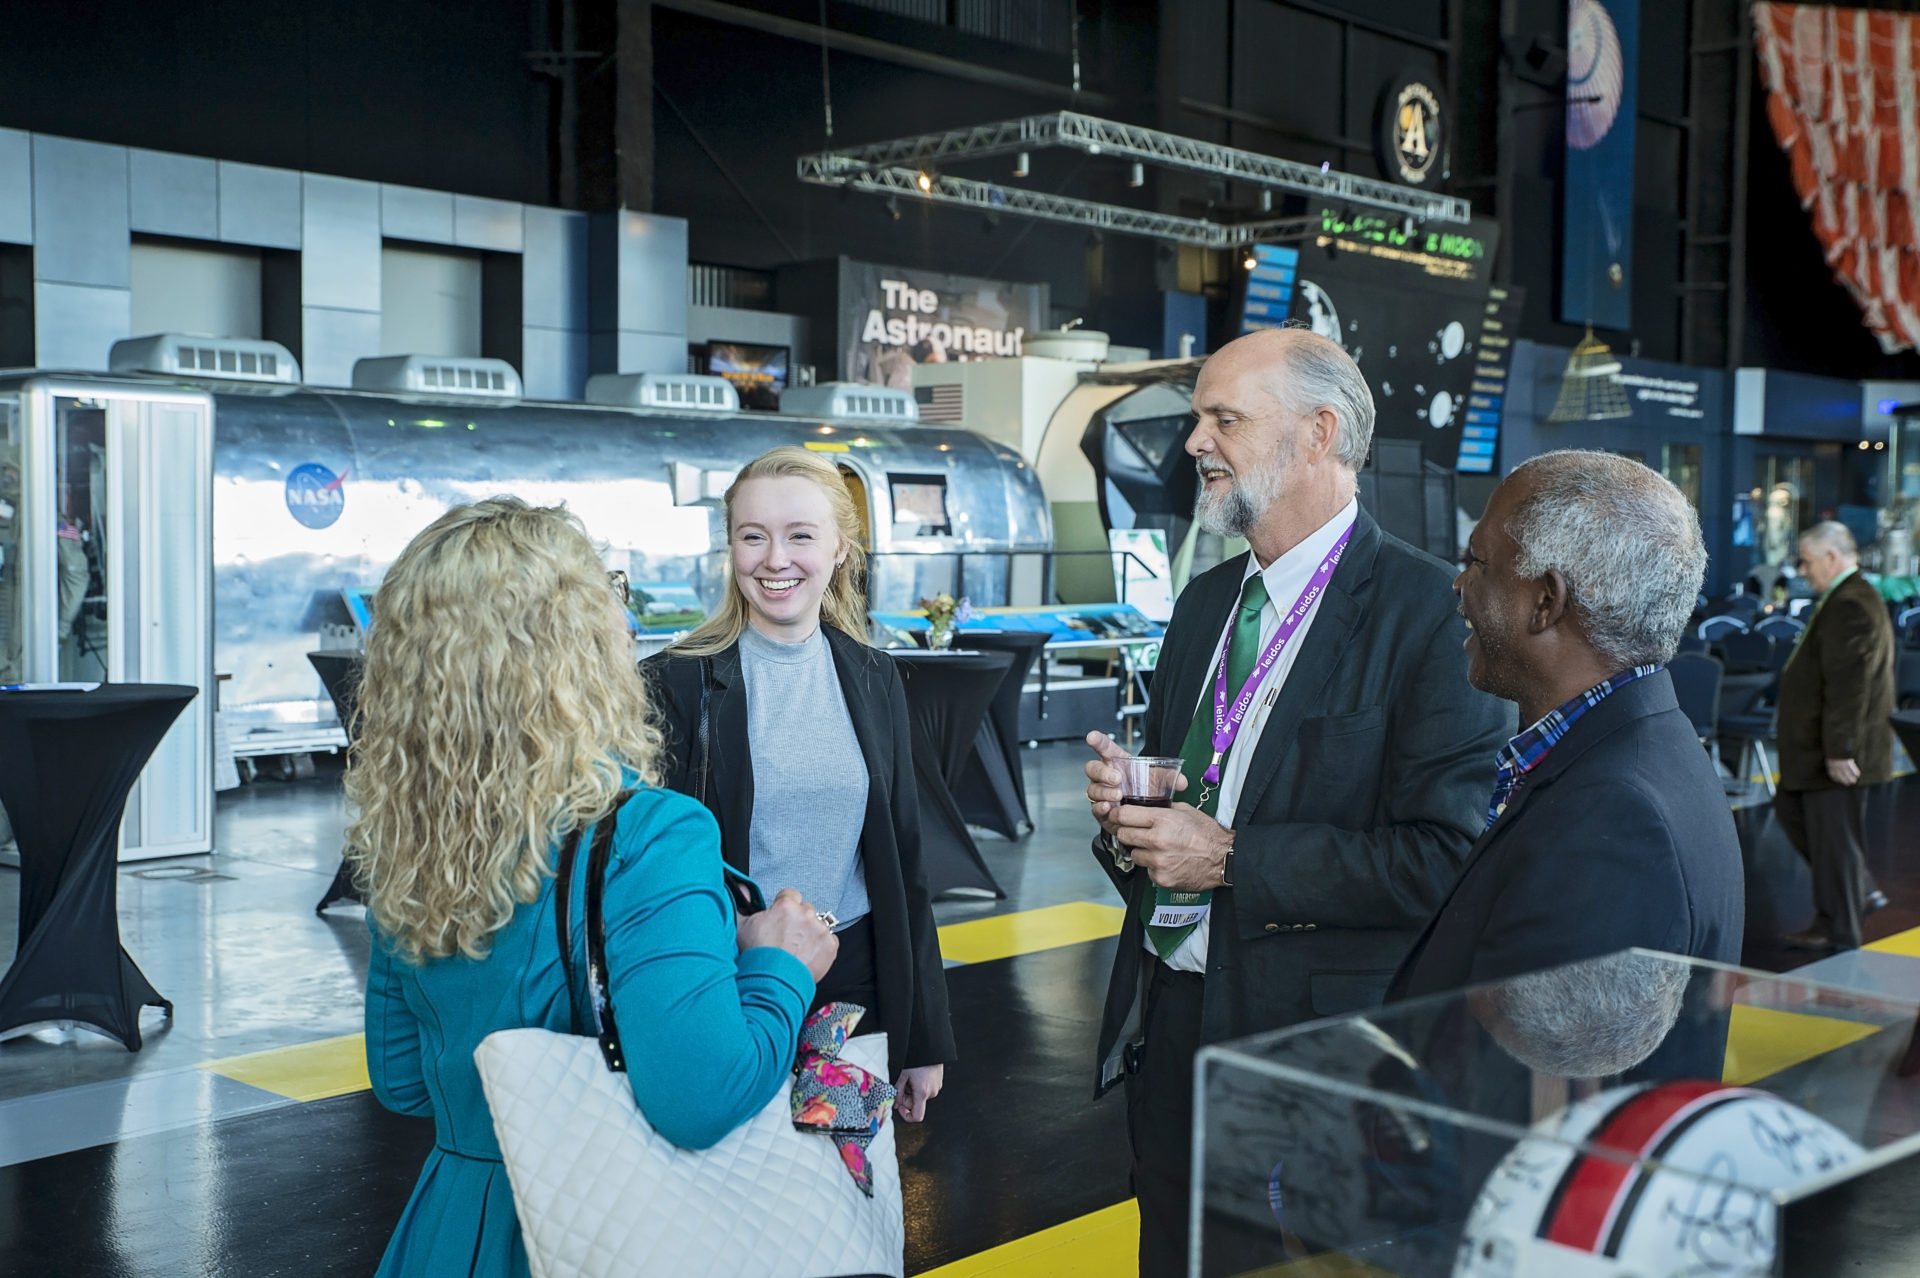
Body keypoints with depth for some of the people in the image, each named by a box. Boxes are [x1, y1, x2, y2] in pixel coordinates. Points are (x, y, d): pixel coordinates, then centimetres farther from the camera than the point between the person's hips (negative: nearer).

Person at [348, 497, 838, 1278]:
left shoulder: (400, 845, -4)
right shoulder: (648, 838, -24)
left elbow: (401, 1081, 7)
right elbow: (700, 1100, -33)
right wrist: (781, 967, -17)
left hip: (454, 1215, 6)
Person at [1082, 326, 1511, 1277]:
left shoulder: (1428, 609, -17)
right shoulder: (1205, 601, 9)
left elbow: (1444, 858, -23)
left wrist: (1229, 859, -21)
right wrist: (1122, 811, -6)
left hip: (1314, 1036, -7)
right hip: (1167, 1019, 7)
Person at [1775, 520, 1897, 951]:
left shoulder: (1850, 606, -22)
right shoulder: (1846, 599, 14)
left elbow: (1849, 685, -26)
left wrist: (1839, 751, -26)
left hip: (1836, 753, -11)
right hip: (1819, 748, 11)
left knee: (1832, 835, 0)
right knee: (1791, 809, 20)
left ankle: (1837, 931, 12)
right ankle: (1861, 891, 27)